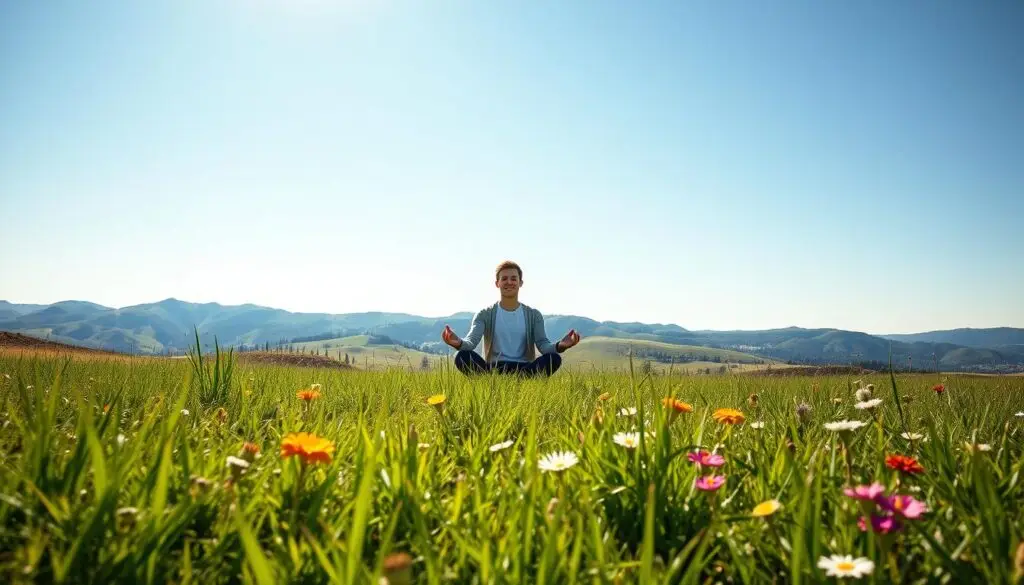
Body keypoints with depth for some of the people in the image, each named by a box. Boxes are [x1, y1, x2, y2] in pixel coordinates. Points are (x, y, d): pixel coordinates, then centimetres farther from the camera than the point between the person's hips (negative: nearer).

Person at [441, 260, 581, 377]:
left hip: (524, 370, 1)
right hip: (493, 370, -1)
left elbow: (542, 344, -3)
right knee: (462, 357, -29)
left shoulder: (533, 315, 11)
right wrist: (459, 343, -34)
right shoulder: (485, 314, 8)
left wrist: (559, 346, -28)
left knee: (554, 357, -29)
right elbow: (472, 341, -8)